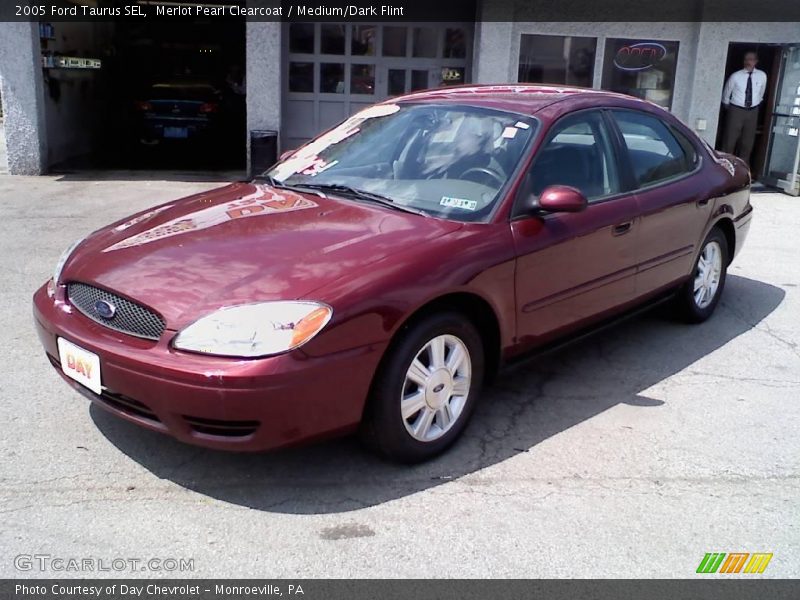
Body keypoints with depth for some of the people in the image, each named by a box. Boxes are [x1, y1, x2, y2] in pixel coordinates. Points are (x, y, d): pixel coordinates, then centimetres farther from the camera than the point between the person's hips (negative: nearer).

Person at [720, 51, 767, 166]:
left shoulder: (762, 76, -1)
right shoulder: (736, 76, -8)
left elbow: (760, 94, 14)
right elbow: (726, 94, 5)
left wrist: (755, 104, 17)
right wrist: (728, 108, 12)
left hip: (753, 112, 3)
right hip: (736, 110, -3)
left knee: (748, 141, 9)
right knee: (730, 139, -2)